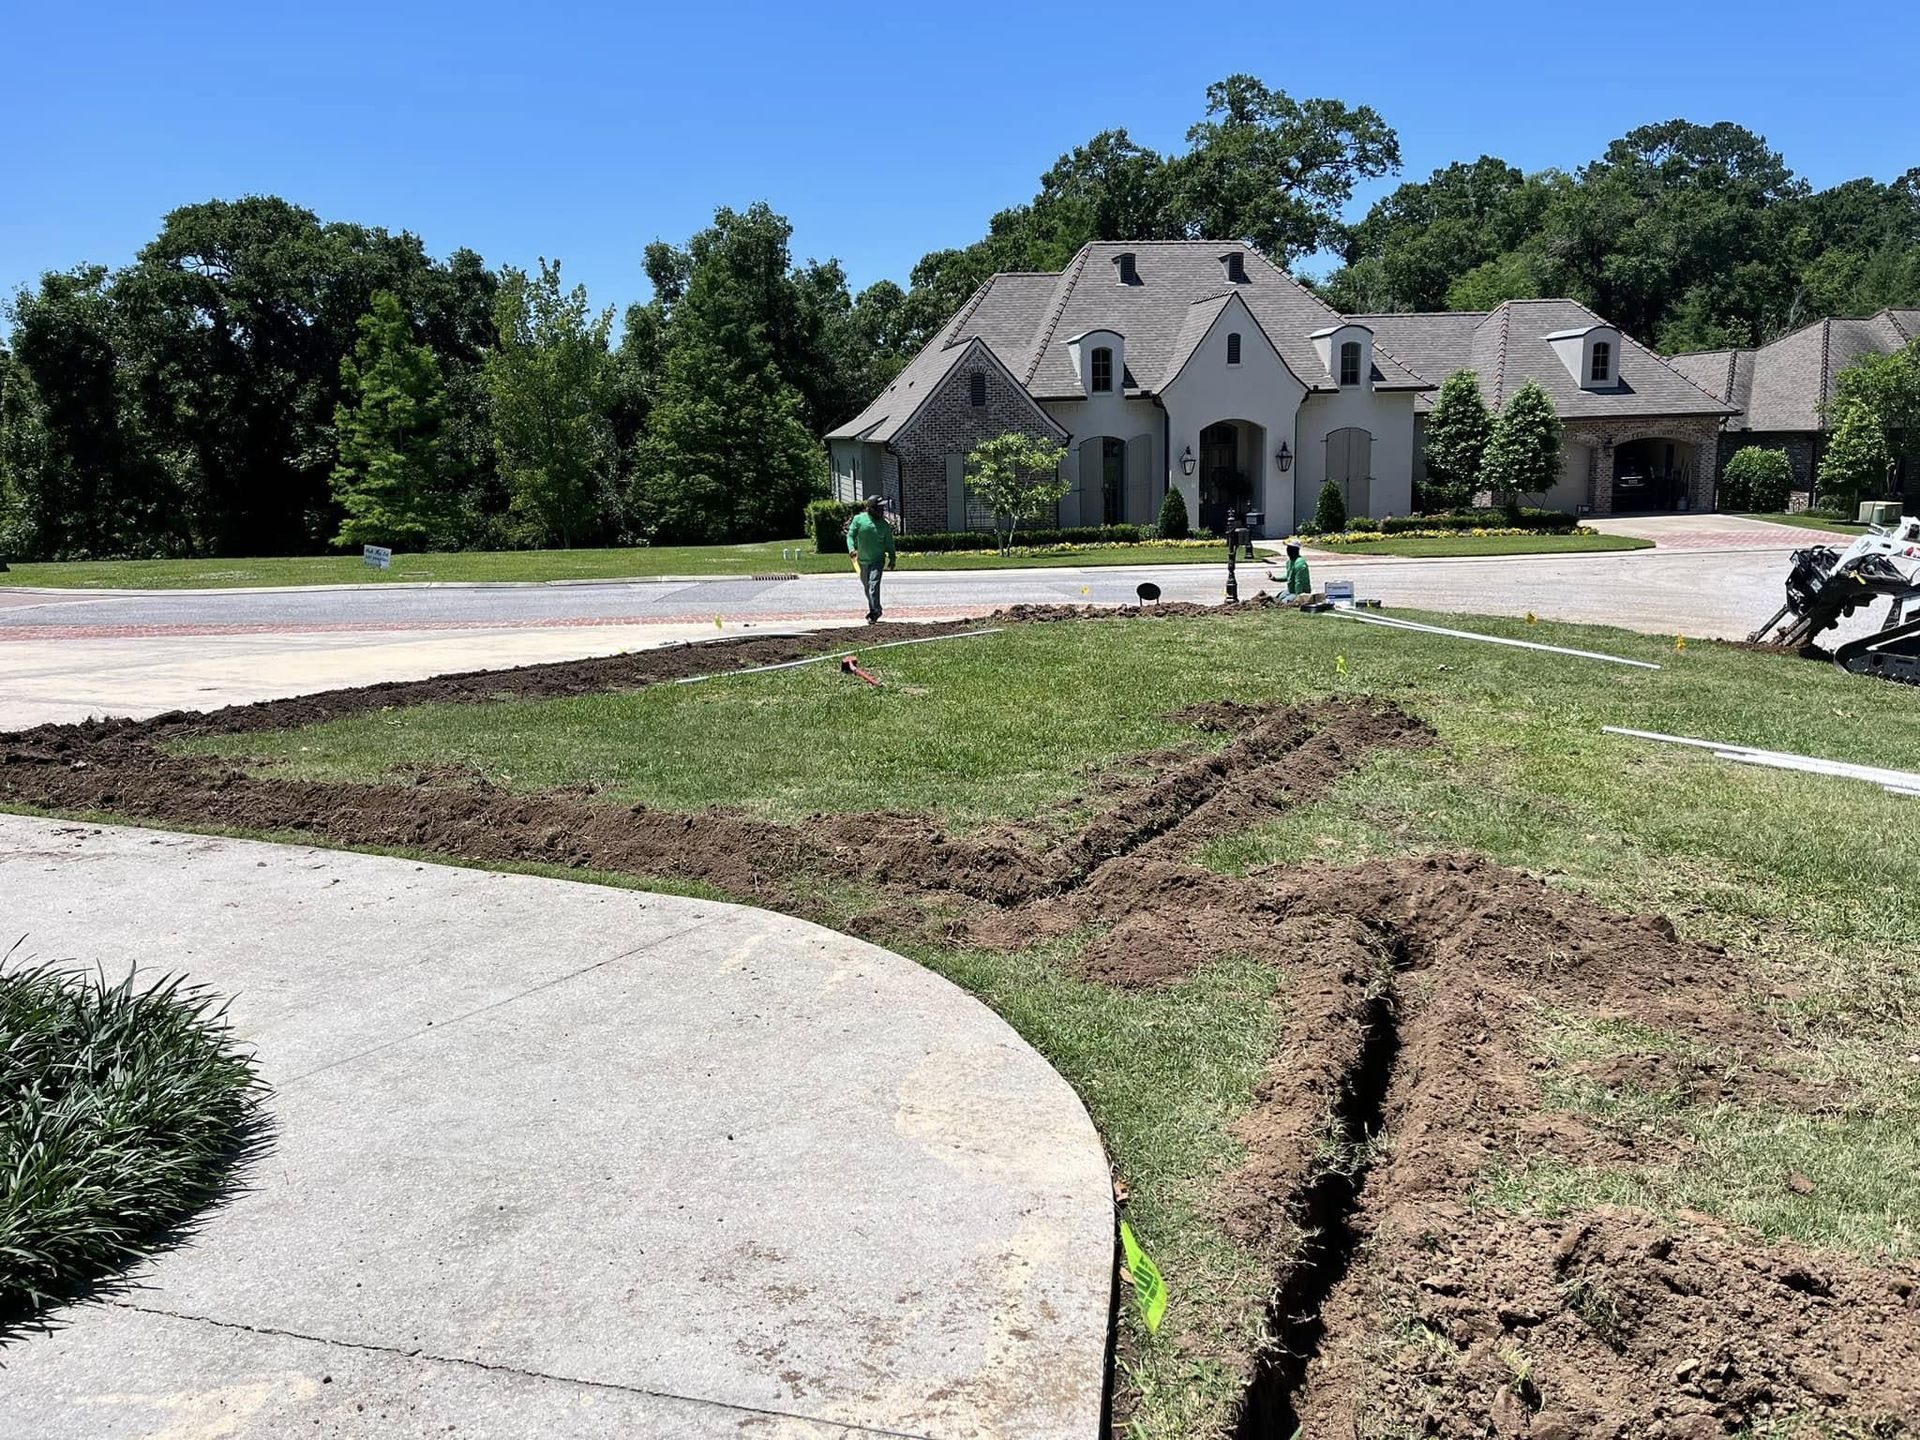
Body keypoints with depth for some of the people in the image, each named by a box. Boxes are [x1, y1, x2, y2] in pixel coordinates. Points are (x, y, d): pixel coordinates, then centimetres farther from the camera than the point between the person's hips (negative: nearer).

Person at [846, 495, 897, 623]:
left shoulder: (884, 525, -2)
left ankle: (873, 614, -20)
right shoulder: (859, 519, -5)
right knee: (866, 587, 16)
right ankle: (876, 610, 36)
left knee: (874, 585, -19)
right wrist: (851, 549, -22)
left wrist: (892, 558, 4)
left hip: (877, 560, -2)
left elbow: (889, 543, 7)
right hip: (862, 560, 2)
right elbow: (851, 535, -5)